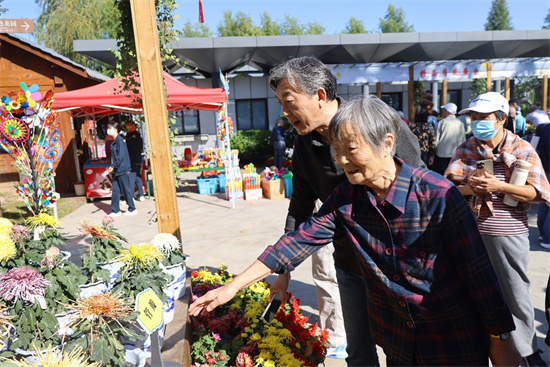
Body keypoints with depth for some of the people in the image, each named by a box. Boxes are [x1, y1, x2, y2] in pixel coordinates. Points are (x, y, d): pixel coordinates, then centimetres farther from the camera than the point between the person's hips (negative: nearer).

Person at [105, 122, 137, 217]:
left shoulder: (119, 140, -12)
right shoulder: (114, 141, 15)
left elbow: (121, 155, -19)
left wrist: (113, 166, -20)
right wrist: (112, 167, 10)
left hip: (122, 170, -9)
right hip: (116, 170, 9)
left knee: (126, 189, 0)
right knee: (115, 190, 9)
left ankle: (132, 209, 11)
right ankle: (115, 210, 15)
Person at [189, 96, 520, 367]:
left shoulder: (438, 195, -23)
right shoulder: (345, 199, -10)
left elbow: (478, 272, -15)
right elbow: (301, 239, -11)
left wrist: (501, 340, -5)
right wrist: (233, 286, -11)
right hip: (395, 339, 4)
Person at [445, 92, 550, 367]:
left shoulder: (523, 149, -3)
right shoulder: (465, 149, 4)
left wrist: (498, 186, -21)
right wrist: (468, 189, -20)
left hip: (508, 234, -2)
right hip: (470, 231, 3)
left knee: (516, 293, 8)